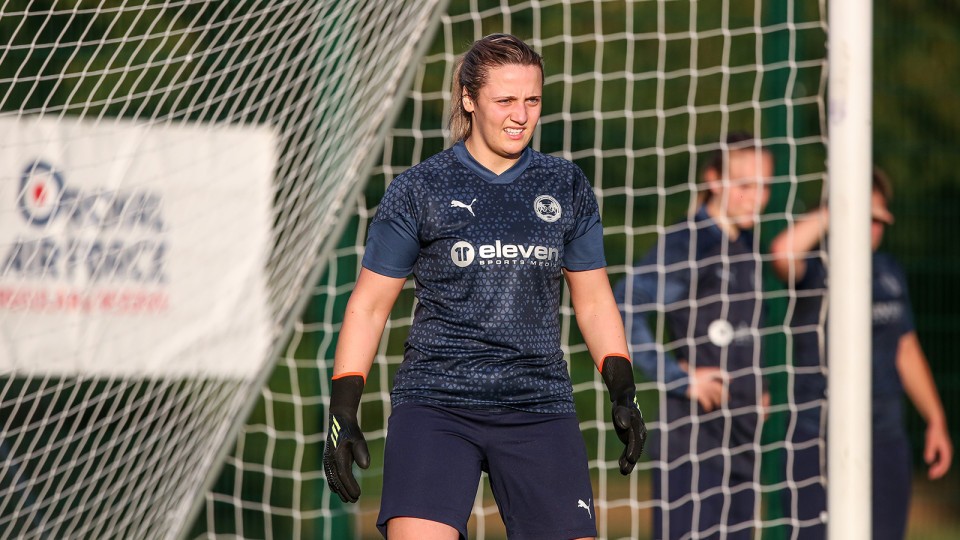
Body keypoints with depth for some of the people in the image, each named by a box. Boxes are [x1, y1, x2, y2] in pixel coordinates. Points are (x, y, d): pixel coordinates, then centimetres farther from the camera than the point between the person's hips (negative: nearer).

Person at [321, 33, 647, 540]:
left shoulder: (566, 187, 10)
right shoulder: (419, 189, 2)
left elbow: (594, 301, 18)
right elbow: (368, 305, 6)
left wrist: (623, 394, 8)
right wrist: (341, 415, 0)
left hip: (540, 406, 3)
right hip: (435, 404, -3)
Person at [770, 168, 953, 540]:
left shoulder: (889, 272, 12)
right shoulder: (813, 268, -6)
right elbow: (783, 252, -31)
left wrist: (935, 420, 18)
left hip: (887, 441, 6)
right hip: (819, 442, -6)